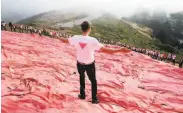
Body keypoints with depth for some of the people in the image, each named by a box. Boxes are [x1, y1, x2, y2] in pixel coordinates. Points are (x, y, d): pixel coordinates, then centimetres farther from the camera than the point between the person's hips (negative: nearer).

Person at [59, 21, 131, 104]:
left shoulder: (76, 38, -18)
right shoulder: (93, 40, -28)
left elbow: (65, 40, 2)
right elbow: (106, 50, -31)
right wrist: (120, 50, -26)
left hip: (80, 64, 3)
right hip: (90, 65, -3)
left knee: (82, 78, 30)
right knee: (93, 81, 20)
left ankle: (82, 95, 45)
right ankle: (94, 99, 31)